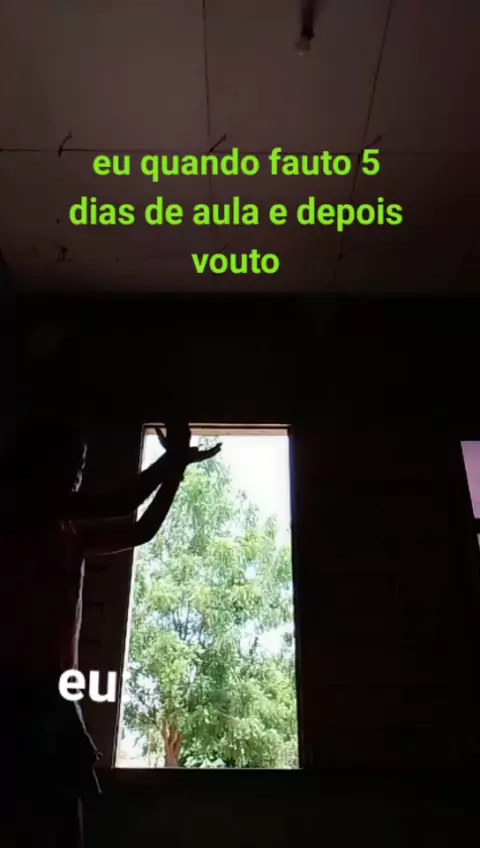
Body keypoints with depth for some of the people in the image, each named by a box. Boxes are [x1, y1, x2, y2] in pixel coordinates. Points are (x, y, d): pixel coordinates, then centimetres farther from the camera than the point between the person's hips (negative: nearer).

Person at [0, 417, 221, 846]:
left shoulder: (72, 533, 19)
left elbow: (142, 531, 24)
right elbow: (114, 505, -12)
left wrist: (175, 466, 18)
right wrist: (173, 458, 0)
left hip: (53, 698, 8)